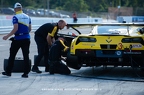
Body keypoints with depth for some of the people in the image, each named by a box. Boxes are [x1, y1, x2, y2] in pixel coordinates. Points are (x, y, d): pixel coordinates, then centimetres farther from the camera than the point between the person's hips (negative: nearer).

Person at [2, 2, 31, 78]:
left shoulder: (15, 17, -10)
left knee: (12, 55, 8)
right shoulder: (27, 17, 10)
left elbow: (15, 29, -18)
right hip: (27, 38, 5)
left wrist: (7, 36, -13)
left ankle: (8, 71, 14)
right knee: (26, 56, 4)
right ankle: (26, 72, 0)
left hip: (18, 39, -5)